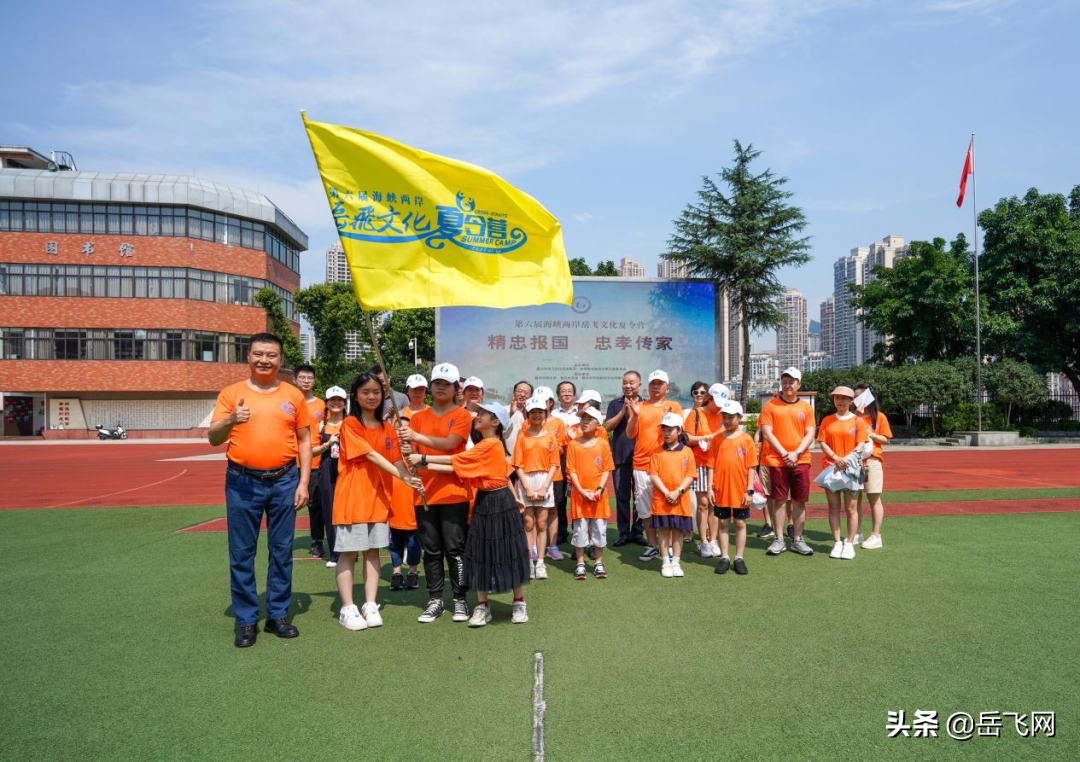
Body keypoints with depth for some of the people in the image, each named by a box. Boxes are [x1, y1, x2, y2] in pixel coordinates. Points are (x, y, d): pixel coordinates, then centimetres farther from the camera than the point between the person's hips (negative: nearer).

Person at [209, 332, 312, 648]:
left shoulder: (293, 395, 5)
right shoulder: (231, 393, 2)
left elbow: (304, 440, 8)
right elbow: (213, 438, -3)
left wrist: (303, 482, 1)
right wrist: (230, 420, -24)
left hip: (284, 481, 1)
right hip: (242, 482, -1)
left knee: (282, 550, 8)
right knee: (242, 553, 5)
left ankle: (278, 615, 21)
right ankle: (246, 620, 17)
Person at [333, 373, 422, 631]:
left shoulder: (387, 428, 10)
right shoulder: (350, 424, -8)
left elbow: (396, 460, 7)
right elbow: (371, 455, -18)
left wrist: (411, 479, -10)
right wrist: (401, 475, -25)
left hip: (378, 499, 5)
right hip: (352, 498, -5)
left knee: (372, 551, 9)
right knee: (348, 553, 0)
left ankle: (370, 606, 16)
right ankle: (347, 609, 9)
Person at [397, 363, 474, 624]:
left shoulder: (462, 415, 0)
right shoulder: (418, 417, 12)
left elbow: (448, 443, -15)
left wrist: (416, 436, -24)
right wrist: (405, 440, -16)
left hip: (453, 492, -3)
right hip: (424, 492, 4)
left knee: (454, 549, 1)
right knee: (431, 550, 9)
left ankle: (460, 600, 12)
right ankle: (435, 600, 18)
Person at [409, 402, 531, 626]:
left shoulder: (490, 445, -17)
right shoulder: (491, 445, 10)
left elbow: (455, 461, -18)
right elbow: (458, 467, 4)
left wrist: (423, 459, -14)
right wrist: (425, 466, -1)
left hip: (500, 504, -9)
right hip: (484, 502, 9)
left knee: (508, 552, 3)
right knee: (481, 553, 8)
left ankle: (519, 603, 18)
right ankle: (482, 606, 16)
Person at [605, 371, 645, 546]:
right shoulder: (615, 404, 10)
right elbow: (608, 427, -1)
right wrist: (623, 411, -9)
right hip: (620, 457, 1)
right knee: (622, 496, 3)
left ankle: (637, 531, 13)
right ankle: (624, 532, 11)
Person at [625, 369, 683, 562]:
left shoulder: (674, 406, 7)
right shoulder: (639, 407, 10)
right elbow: (630, 434, 4)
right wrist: (635, 416, -13)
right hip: (642, 465, 2)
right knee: (645, 509, 5)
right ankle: (652, 545, 16)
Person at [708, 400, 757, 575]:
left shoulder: (746, 439, -3)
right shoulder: (717, 439, 2)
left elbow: (750, 467, -3)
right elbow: (711, 465, 4)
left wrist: (749, 490, -6)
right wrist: (710, 487, -2)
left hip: (740, 491, -1)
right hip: (721, 490, 2)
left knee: (740, 523, 8)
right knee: (723, 523, 9)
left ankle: (739, 558, 18)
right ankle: (724, 558, 18)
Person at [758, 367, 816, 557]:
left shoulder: (806, 407, 8)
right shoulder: (770, 405, 1)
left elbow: (810, 434, 3)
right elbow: (767, 433, -4)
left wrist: (796, 453, -10)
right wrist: (784, 454, -11)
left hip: (800, 461, 2)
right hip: (777, 461, -2)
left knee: (799, 500, 6)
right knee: (779, 500, 3)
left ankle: (797, 539, 17)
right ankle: (779, 540, 12)